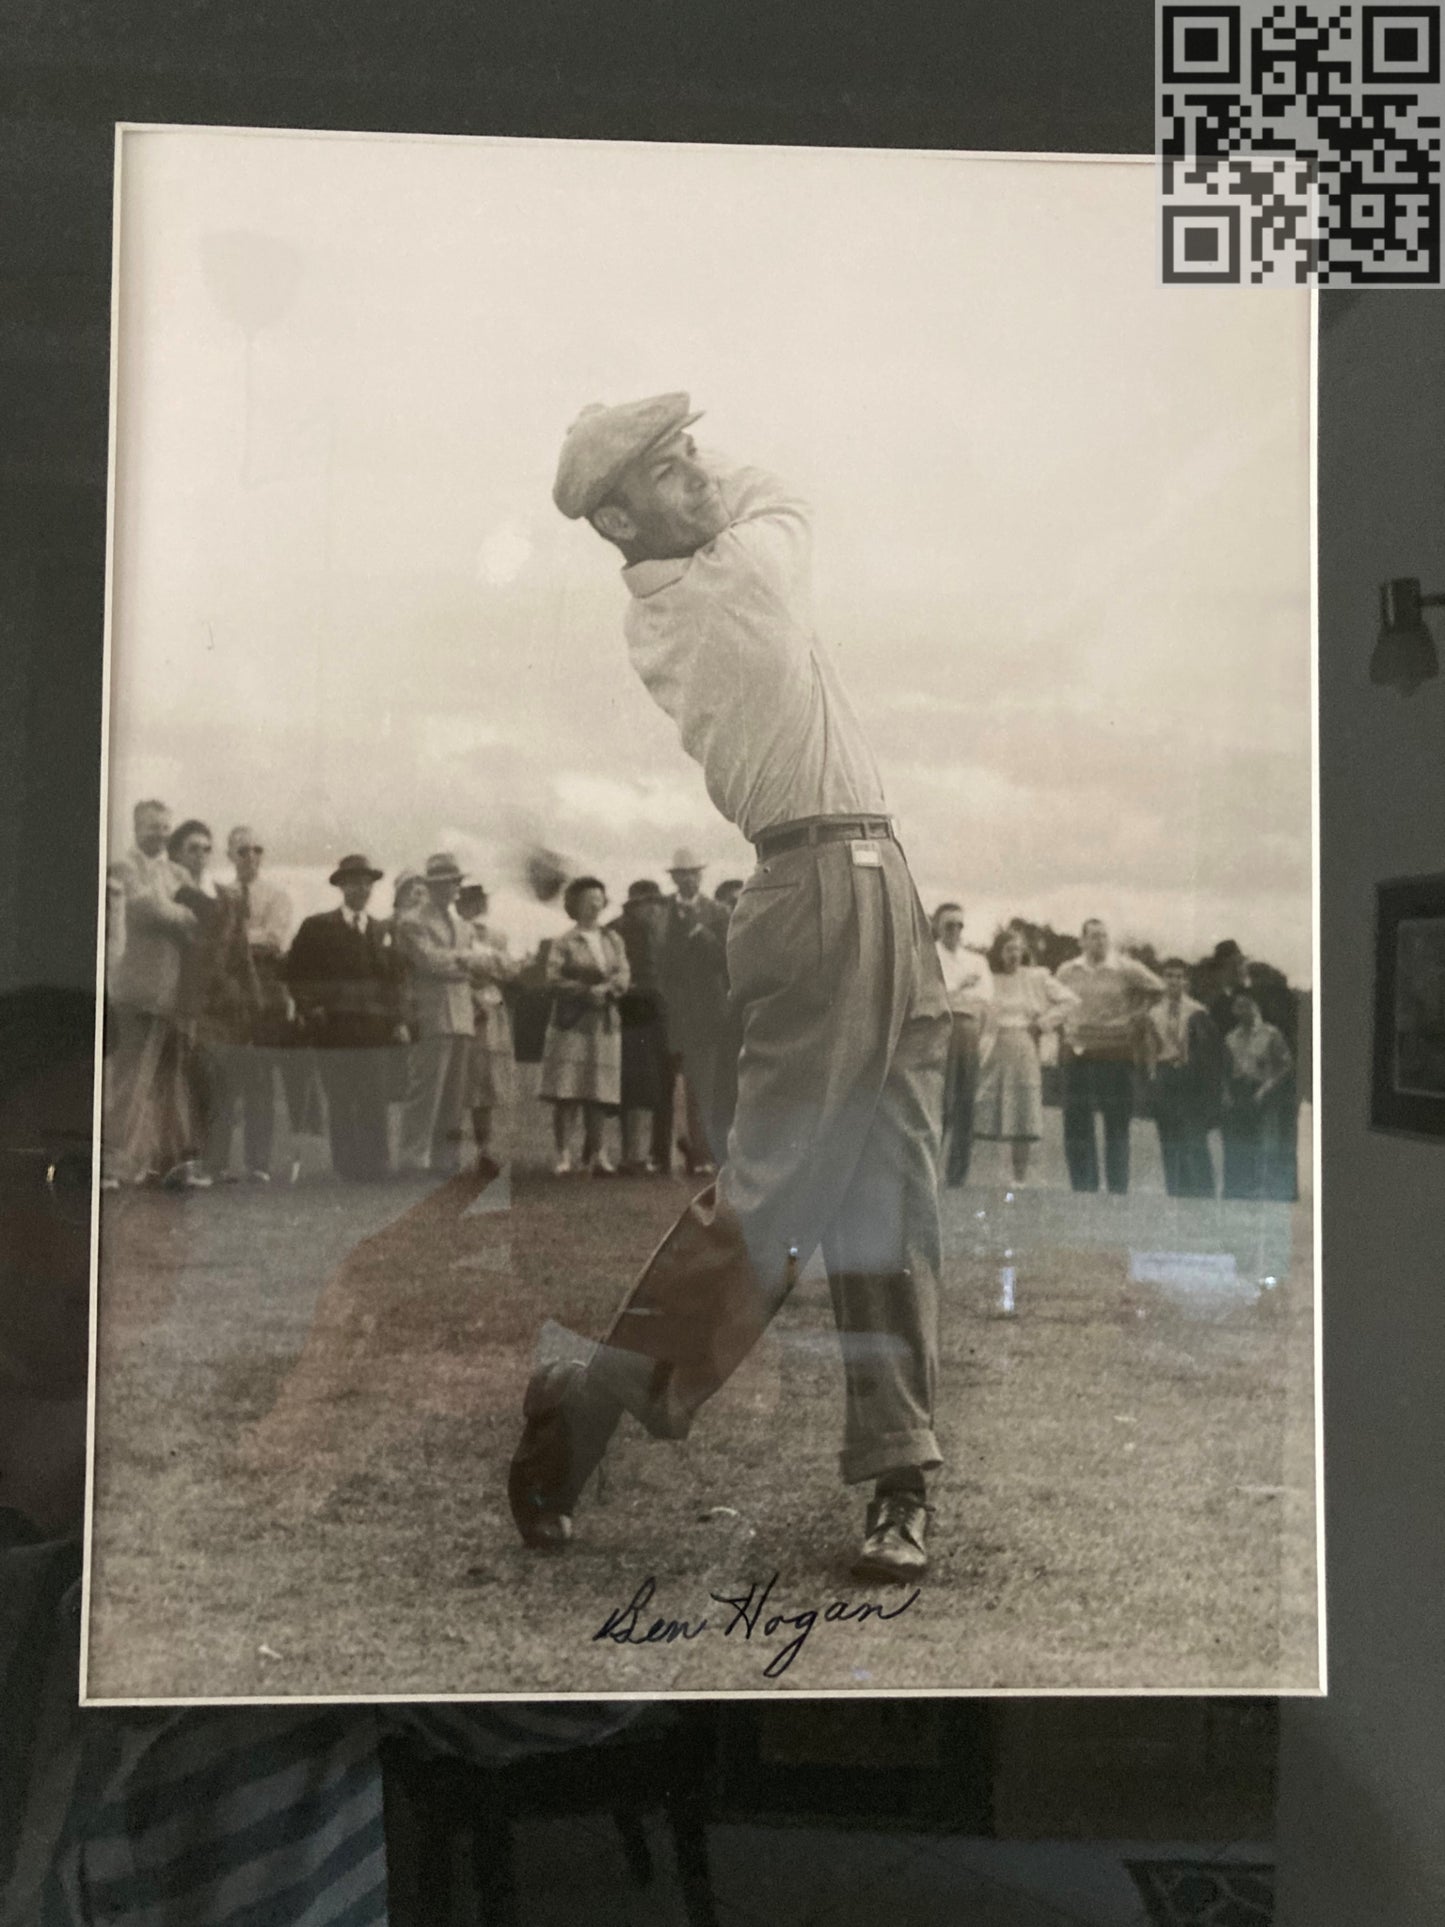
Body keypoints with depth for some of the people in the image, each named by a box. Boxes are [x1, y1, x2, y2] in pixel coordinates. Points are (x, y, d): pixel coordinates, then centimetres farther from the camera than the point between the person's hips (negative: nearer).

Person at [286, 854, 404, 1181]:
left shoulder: (384, 933, 18)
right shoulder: (317, 927, 8)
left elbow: (394, 981, 17)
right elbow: (296, 974, 6)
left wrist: (397, 1022, 6)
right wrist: (310, 1008, -7)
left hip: (376, 1032, 2)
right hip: (334, 1031, -2)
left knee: (375, 1109, -1)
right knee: (340, 1108, 0)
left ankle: (376, 1172, 4)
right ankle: (345, 1171, 5)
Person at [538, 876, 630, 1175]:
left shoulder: (613, 940, 16)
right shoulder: (563, 943, 3)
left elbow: (622, 977, 5)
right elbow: (554, 981, -6)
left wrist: (605, 989, -13)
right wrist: (586, 991, -15)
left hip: (605, 1024, 4)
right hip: (571, 1024, -3)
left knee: (600, 1093, 1)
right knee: (566, 1092, -7)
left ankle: (595, 1153, 4)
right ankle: (563, 1154, -3)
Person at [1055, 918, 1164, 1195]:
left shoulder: (1127, 969, -4)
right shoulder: (1066, 971, 7)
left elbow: (1157, 990, 4)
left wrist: (1134, 1016, 0)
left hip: (1115, 1053, -3)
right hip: (1077, 1053, 3)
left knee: (1117, 1125, 1)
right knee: (1077, 1125, 5)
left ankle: (1118, 1189, 7)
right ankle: (1083, 1187, 14)